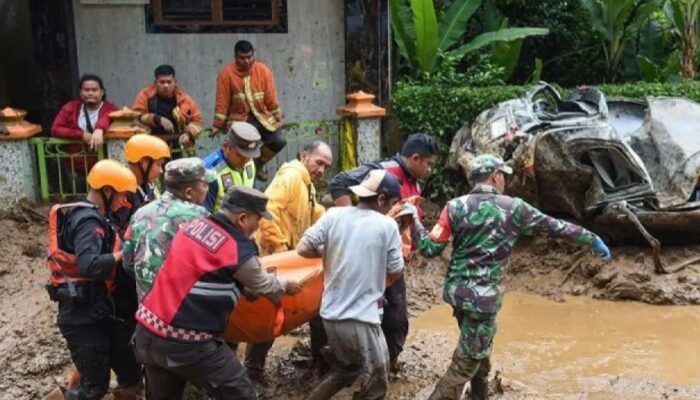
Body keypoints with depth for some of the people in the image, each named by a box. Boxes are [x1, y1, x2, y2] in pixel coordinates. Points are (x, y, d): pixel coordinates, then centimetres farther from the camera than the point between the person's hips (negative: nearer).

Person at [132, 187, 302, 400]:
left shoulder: (194, 225, 6)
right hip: (186, 343, -8)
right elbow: (263, 286, 8)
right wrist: (285, 286, 29)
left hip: (148, 332, 8)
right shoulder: (239, 251, -11)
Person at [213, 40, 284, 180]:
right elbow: (222, 101, -5)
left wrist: (277, 117, 6)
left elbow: (271, 97, 3)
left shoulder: (263, 70, -3)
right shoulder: (227, 73, -8)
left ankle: (258, 163, 17)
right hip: (239, 119, -3)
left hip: (262, 116, 3)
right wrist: (218, 125, -4)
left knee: (279, 141, -10)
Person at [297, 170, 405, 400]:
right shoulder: (387, 225, -8)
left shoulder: (334, 215, -2)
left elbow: (303, 249, -5)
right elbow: (395, 274, -1)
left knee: (345, 369, 29)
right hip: (362, 319, -5)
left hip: (331, 314, 6)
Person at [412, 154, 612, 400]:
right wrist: (594, 240, 16)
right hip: (483, 296, -5)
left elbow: (430, 249, -4)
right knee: (466, 363, 2)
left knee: (479, 350, 26)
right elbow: (557, 227, 4)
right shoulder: (513, 208, -6)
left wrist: (414, 222, 11)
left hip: (456, 290, 5)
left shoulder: (456, 207, -1)